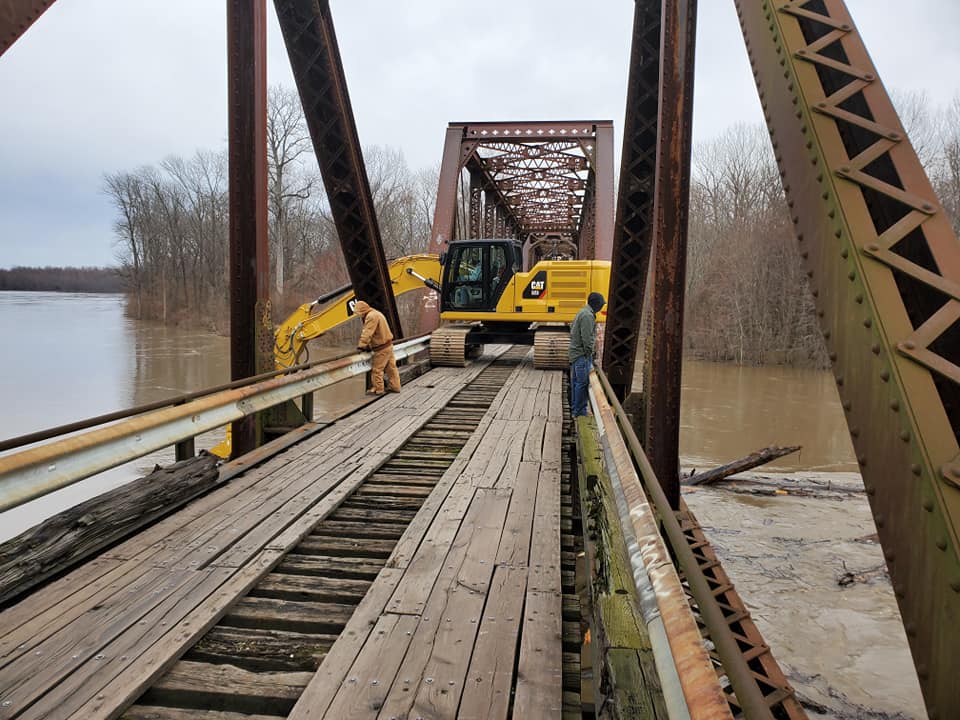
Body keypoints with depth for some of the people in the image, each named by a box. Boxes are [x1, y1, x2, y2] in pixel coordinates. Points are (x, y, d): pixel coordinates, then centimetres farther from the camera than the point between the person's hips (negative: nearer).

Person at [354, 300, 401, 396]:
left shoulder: (371, 316, -20)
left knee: (377, 369, -1)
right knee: (391, 367, 14)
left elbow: (367, 333, -26)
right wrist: (368, 344, 10)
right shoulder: (376, 313, 14)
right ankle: (394, 387, 21)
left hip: (381, 348, -10)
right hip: (388, 345, 10)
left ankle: (377, 389, 6)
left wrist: (361, 345, -25)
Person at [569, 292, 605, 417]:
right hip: (582, 355, -11)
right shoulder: (588, 315, -17)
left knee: (575, 382, 15)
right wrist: (589, 353, -14)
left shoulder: (583, 312, 16)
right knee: (583, 383, -6)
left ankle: (574, 409, 24)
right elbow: (587, 338, -21)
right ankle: (579, 411, -2)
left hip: (575, 353, 11)